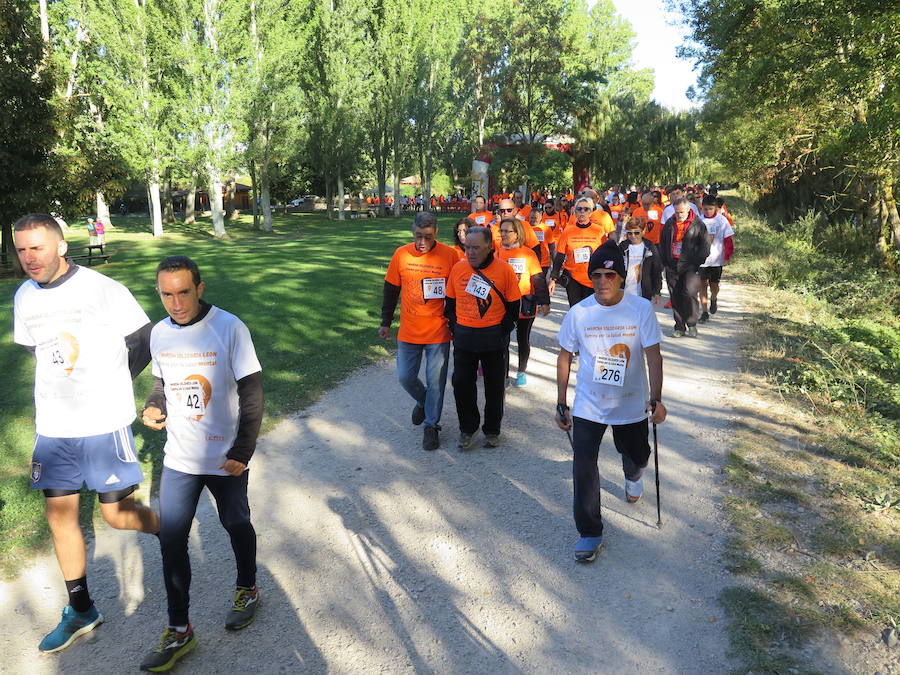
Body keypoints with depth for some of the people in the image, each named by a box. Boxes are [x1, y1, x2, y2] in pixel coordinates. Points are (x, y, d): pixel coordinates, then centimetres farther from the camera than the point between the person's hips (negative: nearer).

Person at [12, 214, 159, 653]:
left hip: (105, 423, -5)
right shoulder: (25, 297, 4)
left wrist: (109, 385, 3)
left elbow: (144, 344, -5)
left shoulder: (104, 290, -14)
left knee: (117, 514, 0)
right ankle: (80, 611, 29)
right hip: (53, 427, 6)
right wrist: (68, 384, 12)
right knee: (60, 517, 12)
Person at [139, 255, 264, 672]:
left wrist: (243, 451, -15)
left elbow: (251, 393, -13)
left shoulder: (230, 328, -17)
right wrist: (152, 408, -6)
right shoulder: (159, 334, -1)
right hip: (178, 459, 4)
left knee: (236, 526, 16)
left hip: (225, 459, -4)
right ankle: (179, 631, 22)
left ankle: (247, 589, 44)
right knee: (171, 540, 6)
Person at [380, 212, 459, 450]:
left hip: (438, 332, -2)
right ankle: (423, 401, 40)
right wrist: (385, 322, 12)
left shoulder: (449, 255, -10)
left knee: (435, 380, 4)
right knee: (405, 377, 9)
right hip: (408, 331, 3)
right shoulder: (401, 254, -3)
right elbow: (391, 290, 7)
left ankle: (431, 425, 21)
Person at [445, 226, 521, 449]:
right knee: (462, 383, 6)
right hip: (464, 337, 2)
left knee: (495, 386, 10)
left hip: (494, 338, -2)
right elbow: (450, 302, 9)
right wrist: (454, 328, 4)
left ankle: (492, 430, 28)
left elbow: (513, 305, -3)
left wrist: (502, 332, -6)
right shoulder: (458, 268, -2)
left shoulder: (504, 270, -10)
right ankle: (468, 428, 24)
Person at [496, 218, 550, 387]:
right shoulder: (498, 253, 2)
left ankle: (521, 372, 24)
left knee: (523, 339, 9)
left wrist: (544, 302, -7)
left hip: (525, 305, -1)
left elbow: (539, 279, -2)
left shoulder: (528, 253, -4)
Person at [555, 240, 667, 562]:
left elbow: (653, 356, -13)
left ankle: (633, 476, 61)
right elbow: (565, 357, -1)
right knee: (583, 467, -6)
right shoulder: (579, 313, -10)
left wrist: (656, 399, -22)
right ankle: (589, 532, 11)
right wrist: (561, 404, 1)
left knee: (636, 456, 23)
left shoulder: (641, 309, -14)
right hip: (588, 405, 0)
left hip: (631, 404, 1)